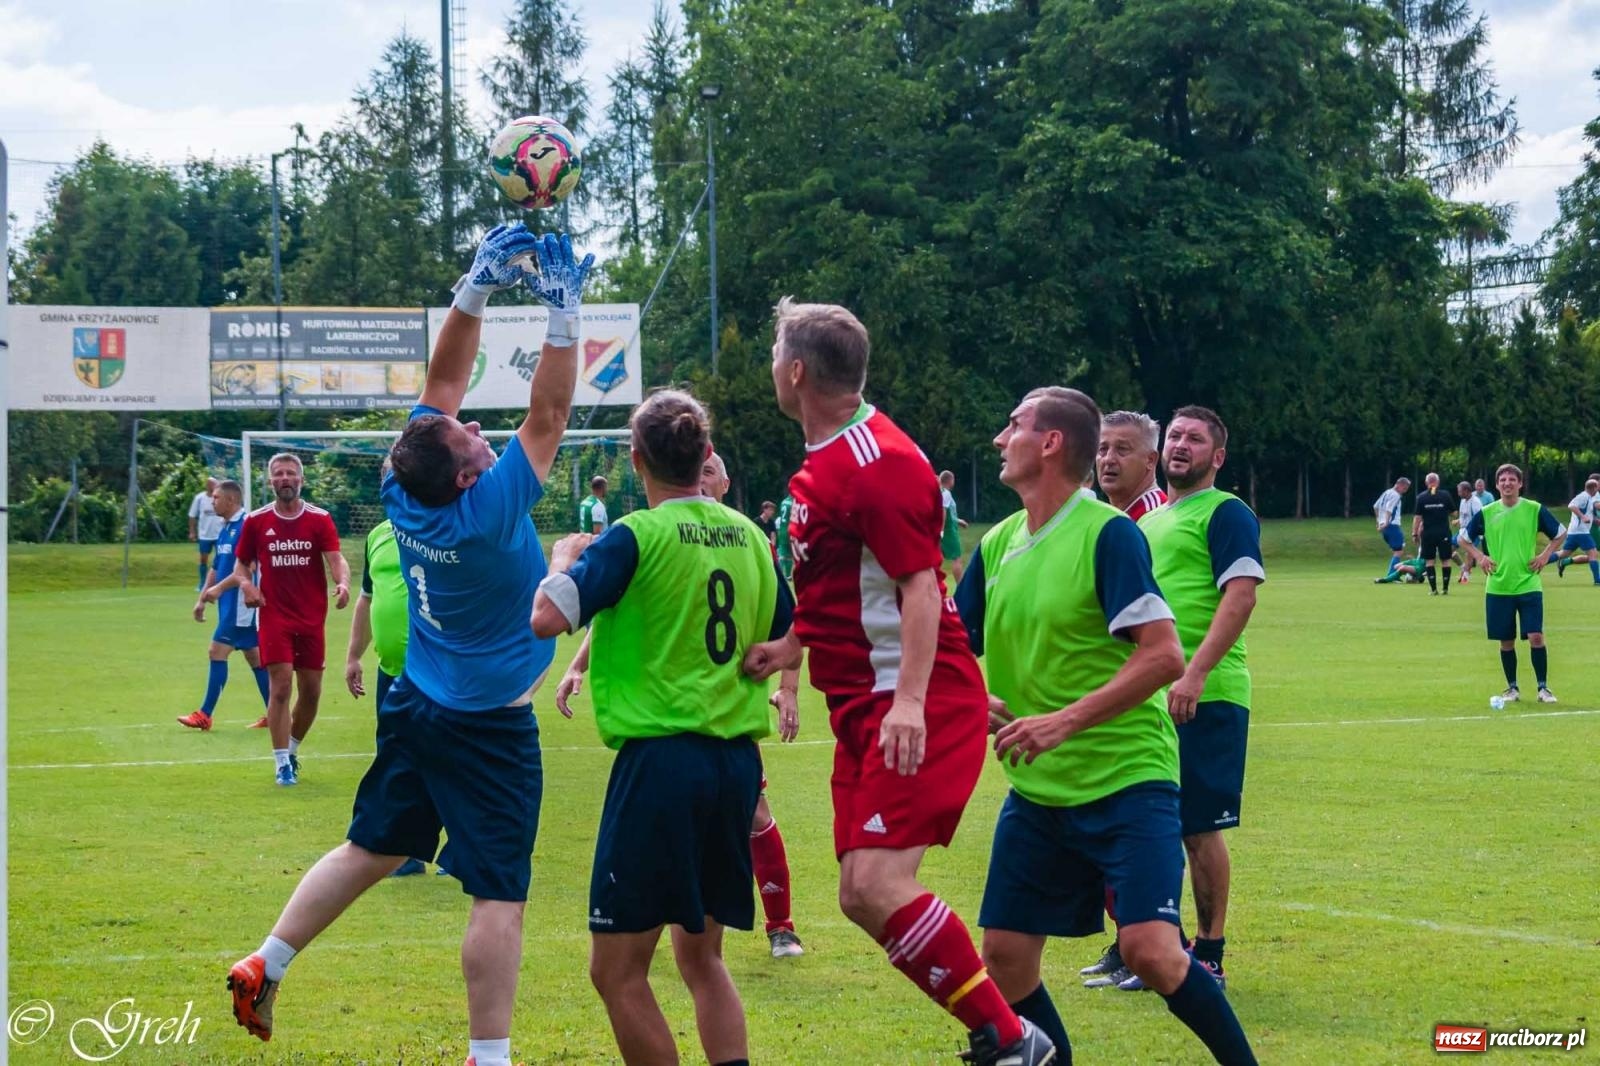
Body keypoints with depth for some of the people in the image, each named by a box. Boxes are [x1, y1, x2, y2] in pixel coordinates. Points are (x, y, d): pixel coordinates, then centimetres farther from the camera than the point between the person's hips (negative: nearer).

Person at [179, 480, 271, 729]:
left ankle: (205, 715, -5)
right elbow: (216, 568, 21)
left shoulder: (246, 526, -15)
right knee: (254, 656, 10)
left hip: (242, 603, -10)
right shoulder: (224, 530, 14)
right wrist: (202, 599, 18)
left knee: (218, 651, -9)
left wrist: (219, 588, -24)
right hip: (231, 604, 10)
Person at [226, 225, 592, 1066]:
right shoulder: (490, 510, -24)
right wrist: (563, 311, -22)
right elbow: (548, 415, -21)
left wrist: (478, 286, -4)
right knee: (499, 893, -4)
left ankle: (263, 966, 22)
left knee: (369, 850, 20)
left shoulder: (406, 490, -7)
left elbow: (443, 380, 1)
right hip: (490, 728, -7)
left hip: (415, 709, 7)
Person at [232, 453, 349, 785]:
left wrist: (342, 582, -32)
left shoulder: (320, 519, 0)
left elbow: (336, 559, -10)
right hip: (274, 617, -1)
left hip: (312, 618, 1)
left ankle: (291, 750, 31)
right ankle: (283, 763, -6)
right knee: (281, 685, -13)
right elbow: (241, 563, 12)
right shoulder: (256, 521, 3)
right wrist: (246, 584, -11)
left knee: (311, 691, 7)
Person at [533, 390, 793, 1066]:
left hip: (660, 756, -7)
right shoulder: (748, 535, 7)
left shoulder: (638, 536, -10)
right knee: (701, 954, 19)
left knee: (617, 968, 1)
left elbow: (548, 617, -19)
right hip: (737, 762, 7)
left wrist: (565, 556, 1)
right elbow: (787, 638, 18)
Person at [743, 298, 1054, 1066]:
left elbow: (920, 584, -23)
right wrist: (793, 645, 29)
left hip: (916, 707, -10)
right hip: (864, 706, 10)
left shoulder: (878, 463, -16)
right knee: (862, 897, 6)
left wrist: (910, 700, -32)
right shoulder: (824, 463, 14)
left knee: (877, 884, -20)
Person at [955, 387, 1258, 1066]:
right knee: (1005, 956, 3)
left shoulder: (1108, 533, -13)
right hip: (1037, 789, 7)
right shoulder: (998, 545, 8)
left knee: (1150, 950, -19)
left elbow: (1164, 656, -19)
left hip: (1127, 779, -7)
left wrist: (1064, 722, -24)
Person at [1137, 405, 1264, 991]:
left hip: (1204, 696, -8)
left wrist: (1195, 674, -24)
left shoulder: (1225, 513, -4)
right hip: (1148, 696, 8)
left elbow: (1241, 596, -16)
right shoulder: (1147, 522, 20)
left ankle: (1209, 955, 4)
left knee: (1199, 827, -5)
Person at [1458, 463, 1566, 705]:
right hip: (1498, 587, 2)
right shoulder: (1486, 513, 2)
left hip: (1529, 584, -2)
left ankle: (1543, 688, 0)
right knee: (1506, 640, 5)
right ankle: (1512, 688, 18)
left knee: (1536, 636, -10)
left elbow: (1561, 533, 11)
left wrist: (1545, 555, 0)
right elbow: (1465, 538, 16)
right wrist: (1479, 557, 1)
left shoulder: (1535, 510, -1)